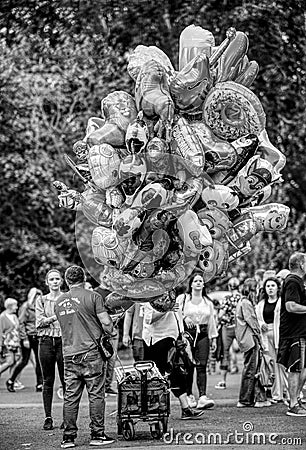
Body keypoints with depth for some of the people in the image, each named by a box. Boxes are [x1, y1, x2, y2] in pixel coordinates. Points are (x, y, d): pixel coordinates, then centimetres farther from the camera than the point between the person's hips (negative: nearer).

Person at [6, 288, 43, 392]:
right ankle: (10, 381, 15)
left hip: (37, 336, 6)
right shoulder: (25, 307, -7)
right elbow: (21, 324, -10)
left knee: (39, 360, 0)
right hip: (28, 336, -6)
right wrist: (25, 339, -15)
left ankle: (39, 385, 3)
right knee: (24, 361, -1)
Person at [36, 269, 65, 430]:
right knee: (47, 381, 3)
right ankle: (48, 417, 6)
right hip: (46, 341, 2)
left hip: (64, 340, -2)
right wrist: (55, 317, -12)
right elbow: (39, 322, 1)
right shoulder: (41, 300, 12)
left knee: (66, 380, -4)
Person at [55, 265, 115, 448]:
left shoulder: (59, 302, 11)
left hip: (69, 354, 5)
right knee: (96, 394, 1)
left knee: (71, 396, 5)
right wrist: (110, 332, 11)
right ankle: (97, 435, 2)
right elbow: (106, 323, -9)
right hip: (91, 352, -4)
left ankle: (68, 437, 6)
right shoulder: (93, 296, -5)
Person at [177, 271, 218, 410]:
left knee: (202, 365, -9)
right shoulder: (183, 298, 5)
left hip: (203, 334, 2)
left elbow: (211, 320, 19)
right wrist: (184, 318, -18)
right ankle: (189, 395, 13)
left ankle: (202, 397, -18)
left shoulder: (208, 302, 16)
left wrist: (213, 338, 16)